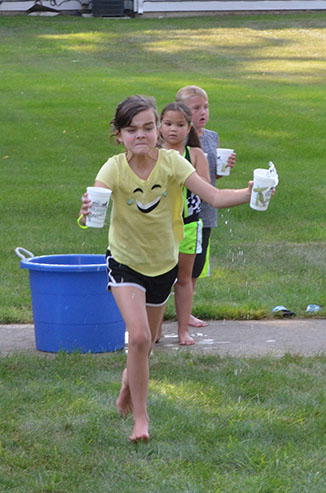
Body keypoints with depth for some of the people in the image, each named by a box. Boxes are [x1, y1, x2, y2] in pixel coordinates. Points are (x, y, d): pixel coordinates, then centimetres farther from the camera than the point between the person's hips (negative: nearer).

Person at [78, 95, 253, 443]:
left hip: (163, 264, 3)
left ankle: (129, 379, 52)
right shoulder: (114, 169, -22)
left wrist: (249, 194, -43)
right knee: (139, 336, -20)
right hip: (125, 262, -2)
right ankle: (140, 418, -7)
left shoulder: (171, 162, -19)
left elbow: (214, 197, -25)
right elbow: (92, 207, -36)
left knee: (146, 343, 18)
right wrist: (86, 213, -60)